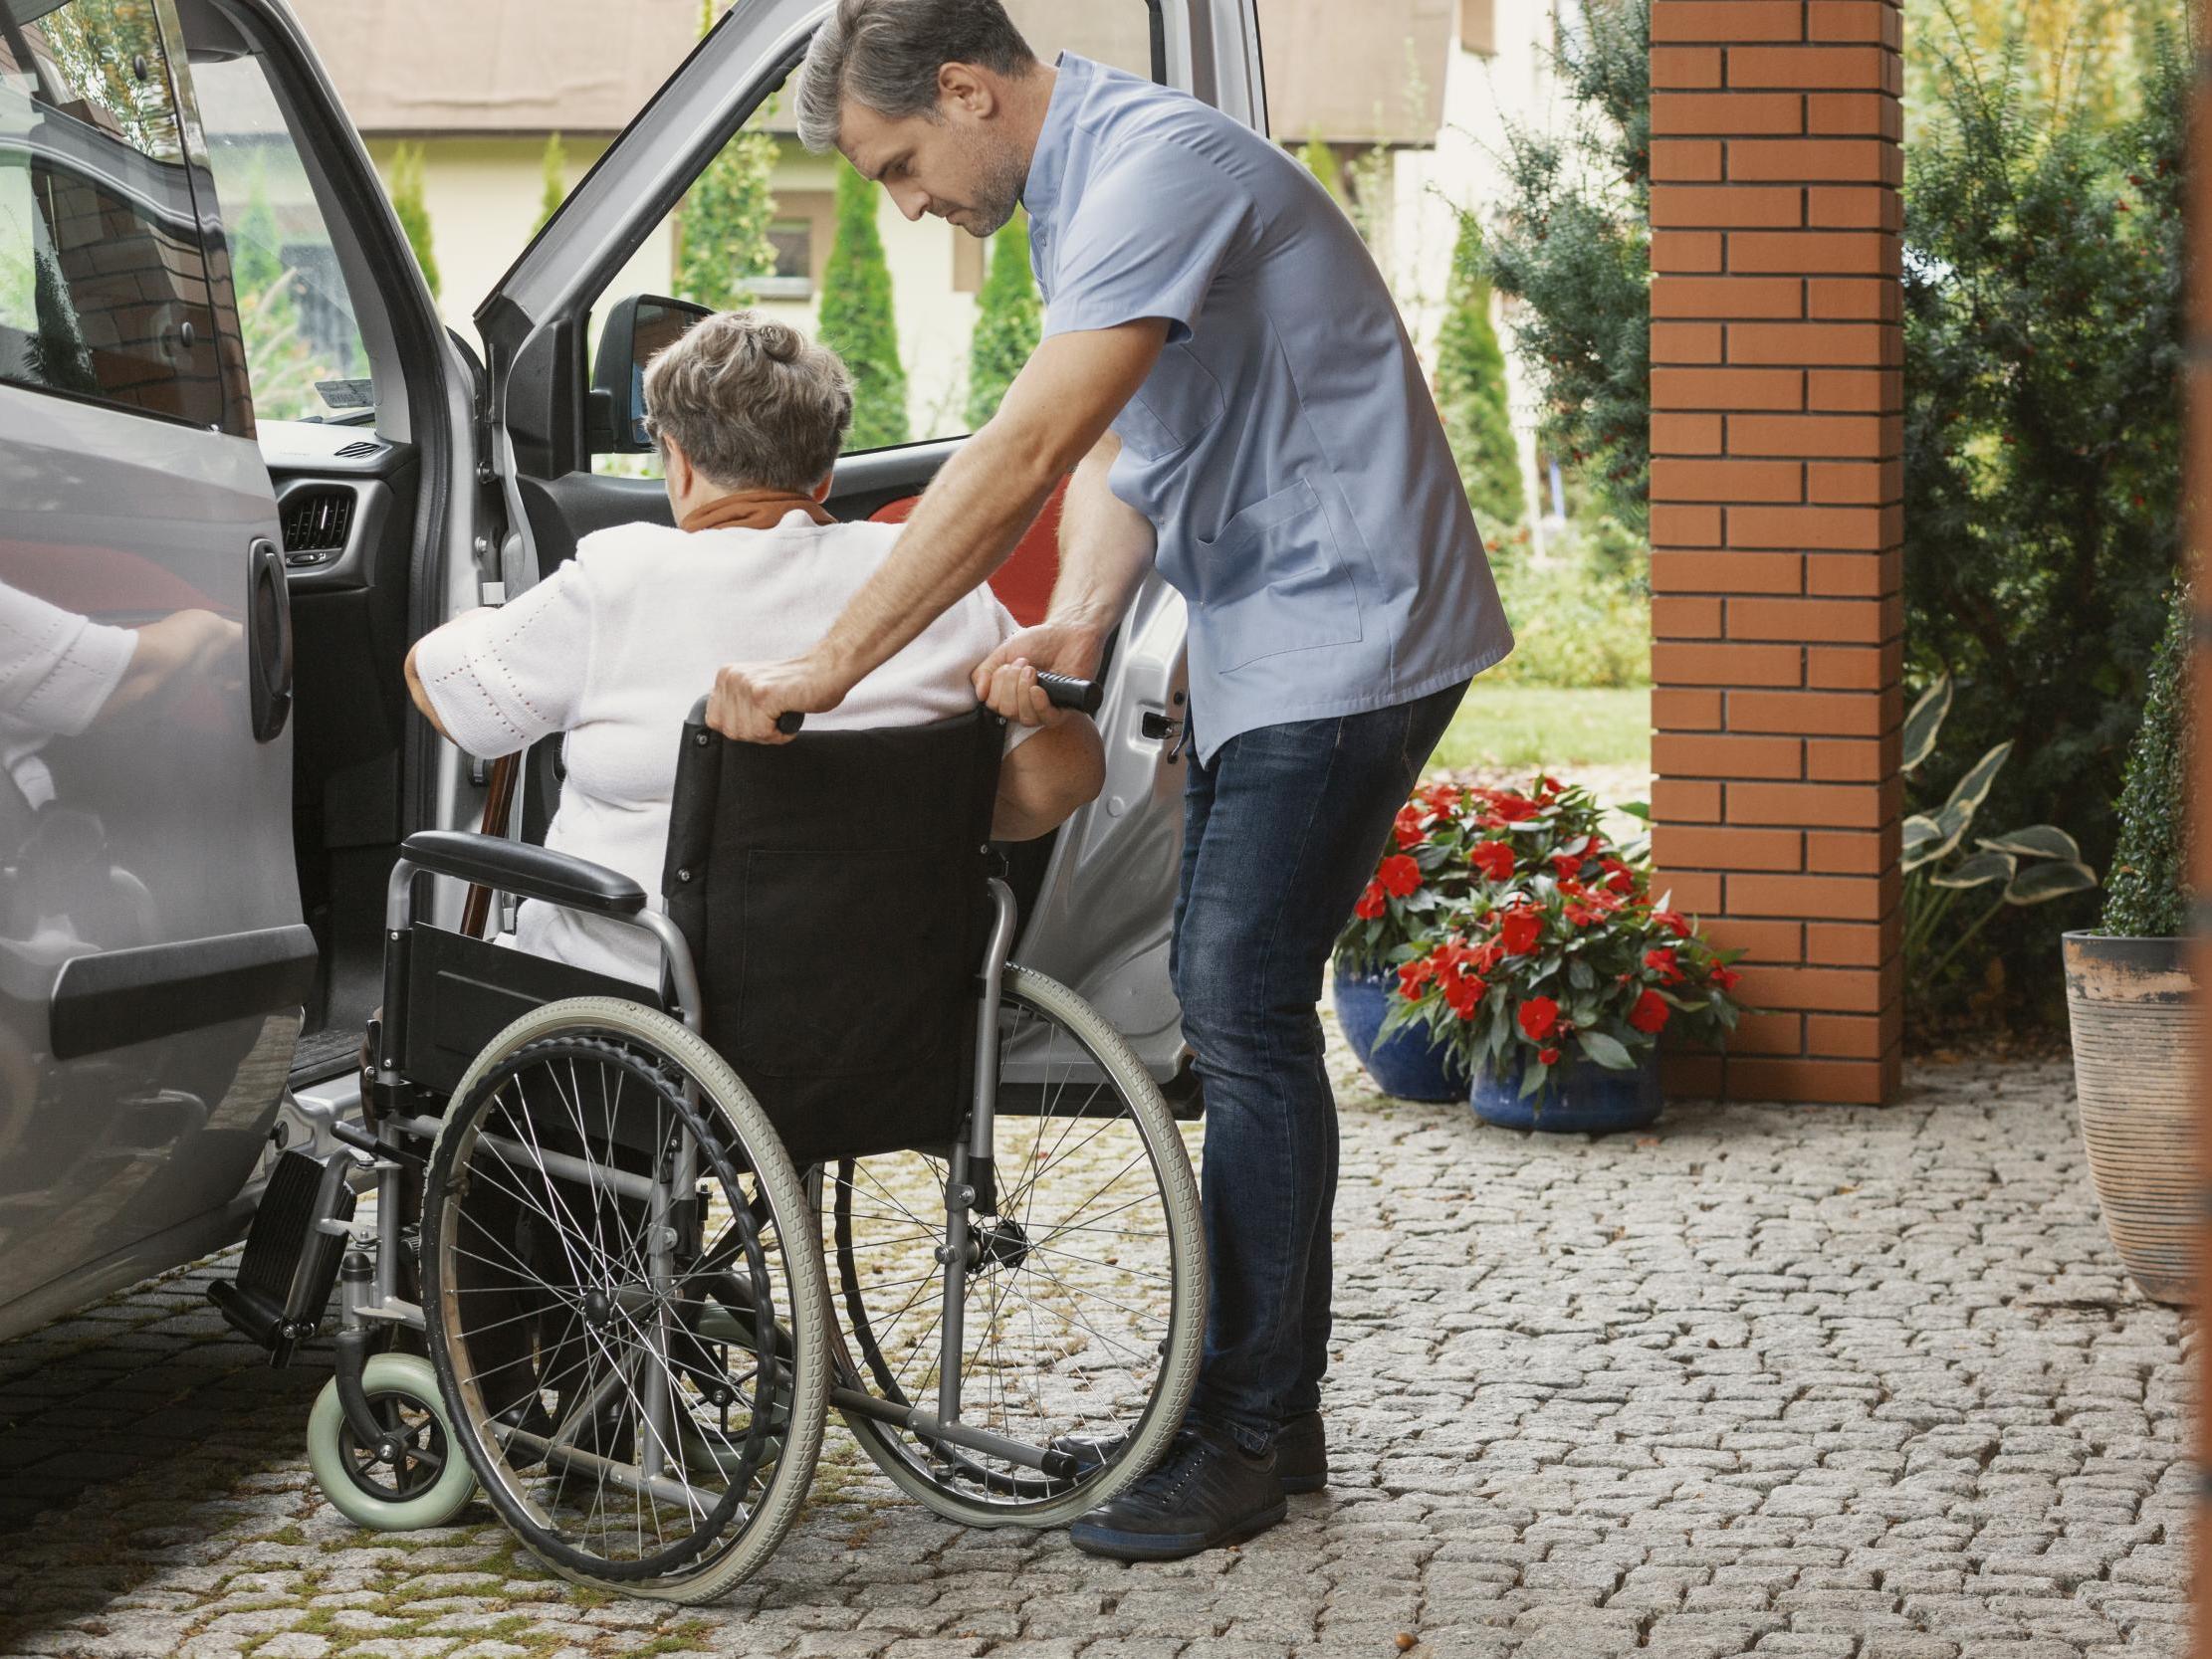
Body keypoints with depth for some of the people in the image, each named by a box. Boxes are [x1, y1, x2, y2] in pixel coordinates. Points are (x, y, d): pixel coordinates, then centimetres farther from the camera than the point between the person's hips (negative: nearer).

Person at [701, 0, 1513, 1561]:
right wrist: (1077, 622, -13)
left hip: (1346, 631, -10)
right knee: (1227, 1003, 11)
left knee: (1245, 1014, -10)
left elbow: (1023, 454, -30)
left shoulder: (1157, 170, -22)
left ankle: (1244, 1438, -3)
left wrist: (830, 665, -31)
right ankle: (1272, 1403, 20)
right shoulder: (1084, 189, 11)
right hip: (1258, 641, 10)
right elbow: (1115, 453, 8)